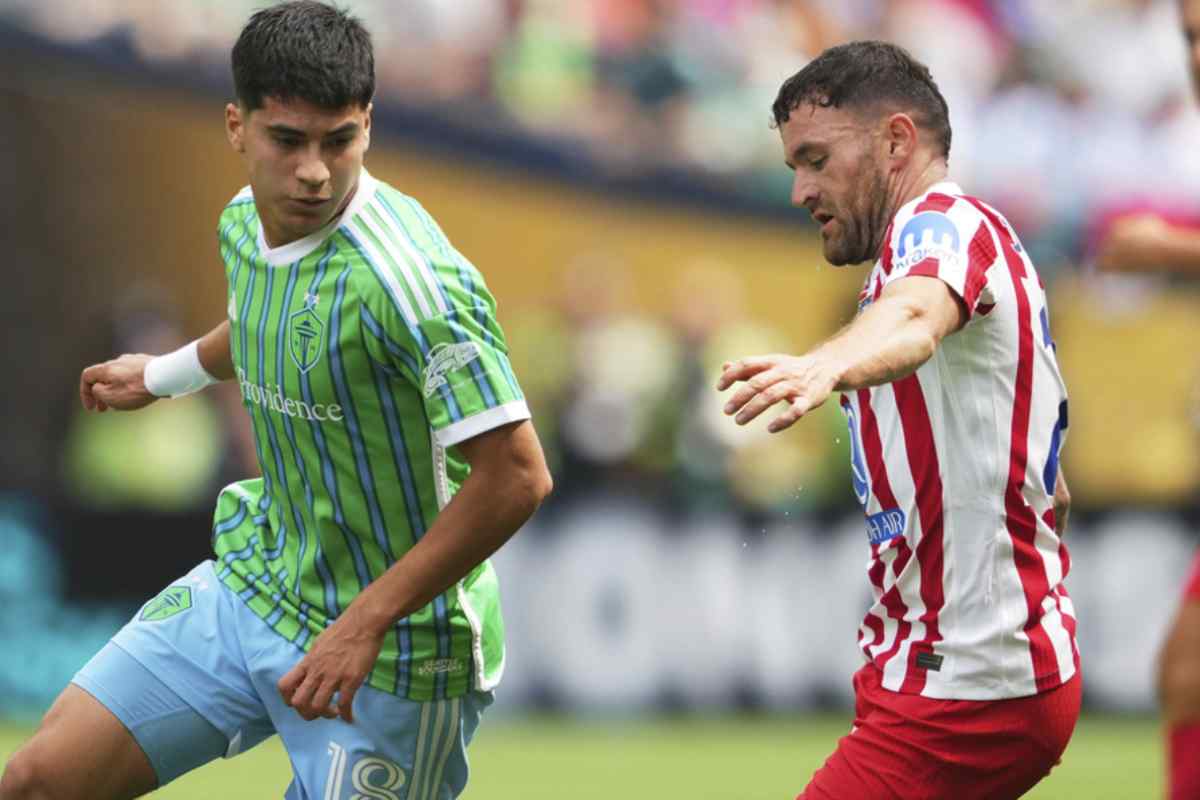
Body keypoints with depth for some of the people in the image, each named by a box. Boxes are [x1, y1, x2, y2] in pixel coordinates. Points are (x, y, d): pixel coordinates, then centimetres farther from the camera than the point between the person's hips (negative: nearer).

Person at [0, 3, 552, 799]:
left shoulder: (412, 278, -28)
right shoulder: (245, 222, -2)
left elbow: (518, 476, -29)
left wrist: (365, 624, -27)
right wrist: (165, 374, 41)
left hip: (393, 653, -7)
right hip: (253, 580, 7)